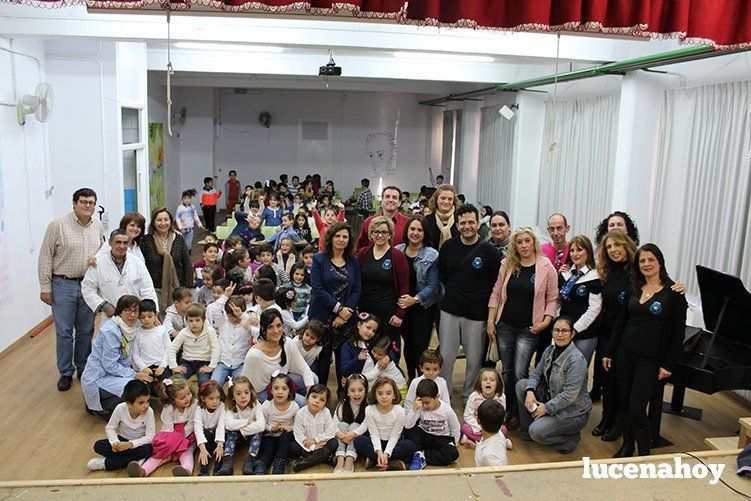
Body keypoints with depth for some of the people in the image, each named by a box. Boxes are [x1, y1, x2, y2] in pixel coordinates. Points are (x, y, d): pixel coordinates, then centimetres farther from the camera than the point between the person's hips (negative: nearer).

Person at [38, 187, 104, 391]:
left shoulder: (98, 226, 5)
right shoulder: (58, 225, -8)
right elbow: (45, 257, -6)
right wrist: (45, 287, -7)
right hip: (63, 285, -4)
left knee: (86, 331, 13)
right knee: (64, 332, 4)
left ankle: (83, 369, 28)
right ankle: (66, 373, 19)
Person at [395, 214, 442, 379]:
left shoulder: (432, 255, -10)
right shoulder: (397, 251, 0)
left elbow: (433, 285, -13)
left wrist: (415, 299, -25)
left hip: (424, 306, -4)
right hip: (402, 305, 4)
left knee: (420, 346, -5)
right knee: (408, 343, 16)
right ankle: (410, 379, 33)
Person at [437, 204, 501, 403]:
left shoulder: (488, 250, -7)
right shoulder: (449, 246, 3)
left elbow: (497, 283, -1)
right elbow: (441, 273, 16)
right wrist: (454, 291, 11)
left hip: (477, 314, -2)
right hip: (450, 311, 2)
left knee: (474, 358, 8)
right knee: (445, 356, 7)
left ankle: (469, 394, 28)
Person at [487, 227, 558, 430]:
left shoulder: (546, 267, -6)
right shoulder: (507, 264, 2)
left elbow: (552, 298, 0)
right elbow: (496, 293, 7)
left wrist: (546, 321, -11)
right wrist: (490, 320, 2)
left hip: (529, 329, -3)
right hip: (505, 325, 3)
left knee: (520, 373, -5)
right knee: (506, 371, 12)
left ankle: (518, 413, 14)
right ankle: (508, 409, 27)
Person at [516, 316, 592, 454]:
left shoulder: (576, 359, -25)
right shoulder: (550, 350, 0)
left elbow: (570, 394, -27)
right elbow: (537, 372, 6)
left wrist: (547, 408, -21)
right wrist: (530, 391, -14)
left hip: (573, 411, -8)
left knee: (537, 432, -23)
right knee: (521, 384, -4)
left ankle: (572, 437, 6)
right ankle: (527, 431, 6)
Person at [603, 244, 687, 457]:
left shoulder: (673, 293, -7)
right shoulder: (634, 290, 7)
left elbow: (678, 332, -7)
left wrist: (668, 365, -9)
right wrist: (610, 353, 12)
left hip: (650, 360, -5)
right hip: (625, 355, 5)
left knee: (636, 408, -7)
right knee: (624, 404, 11)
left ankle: (644, 452, 14)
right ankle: (627, 446, 29)